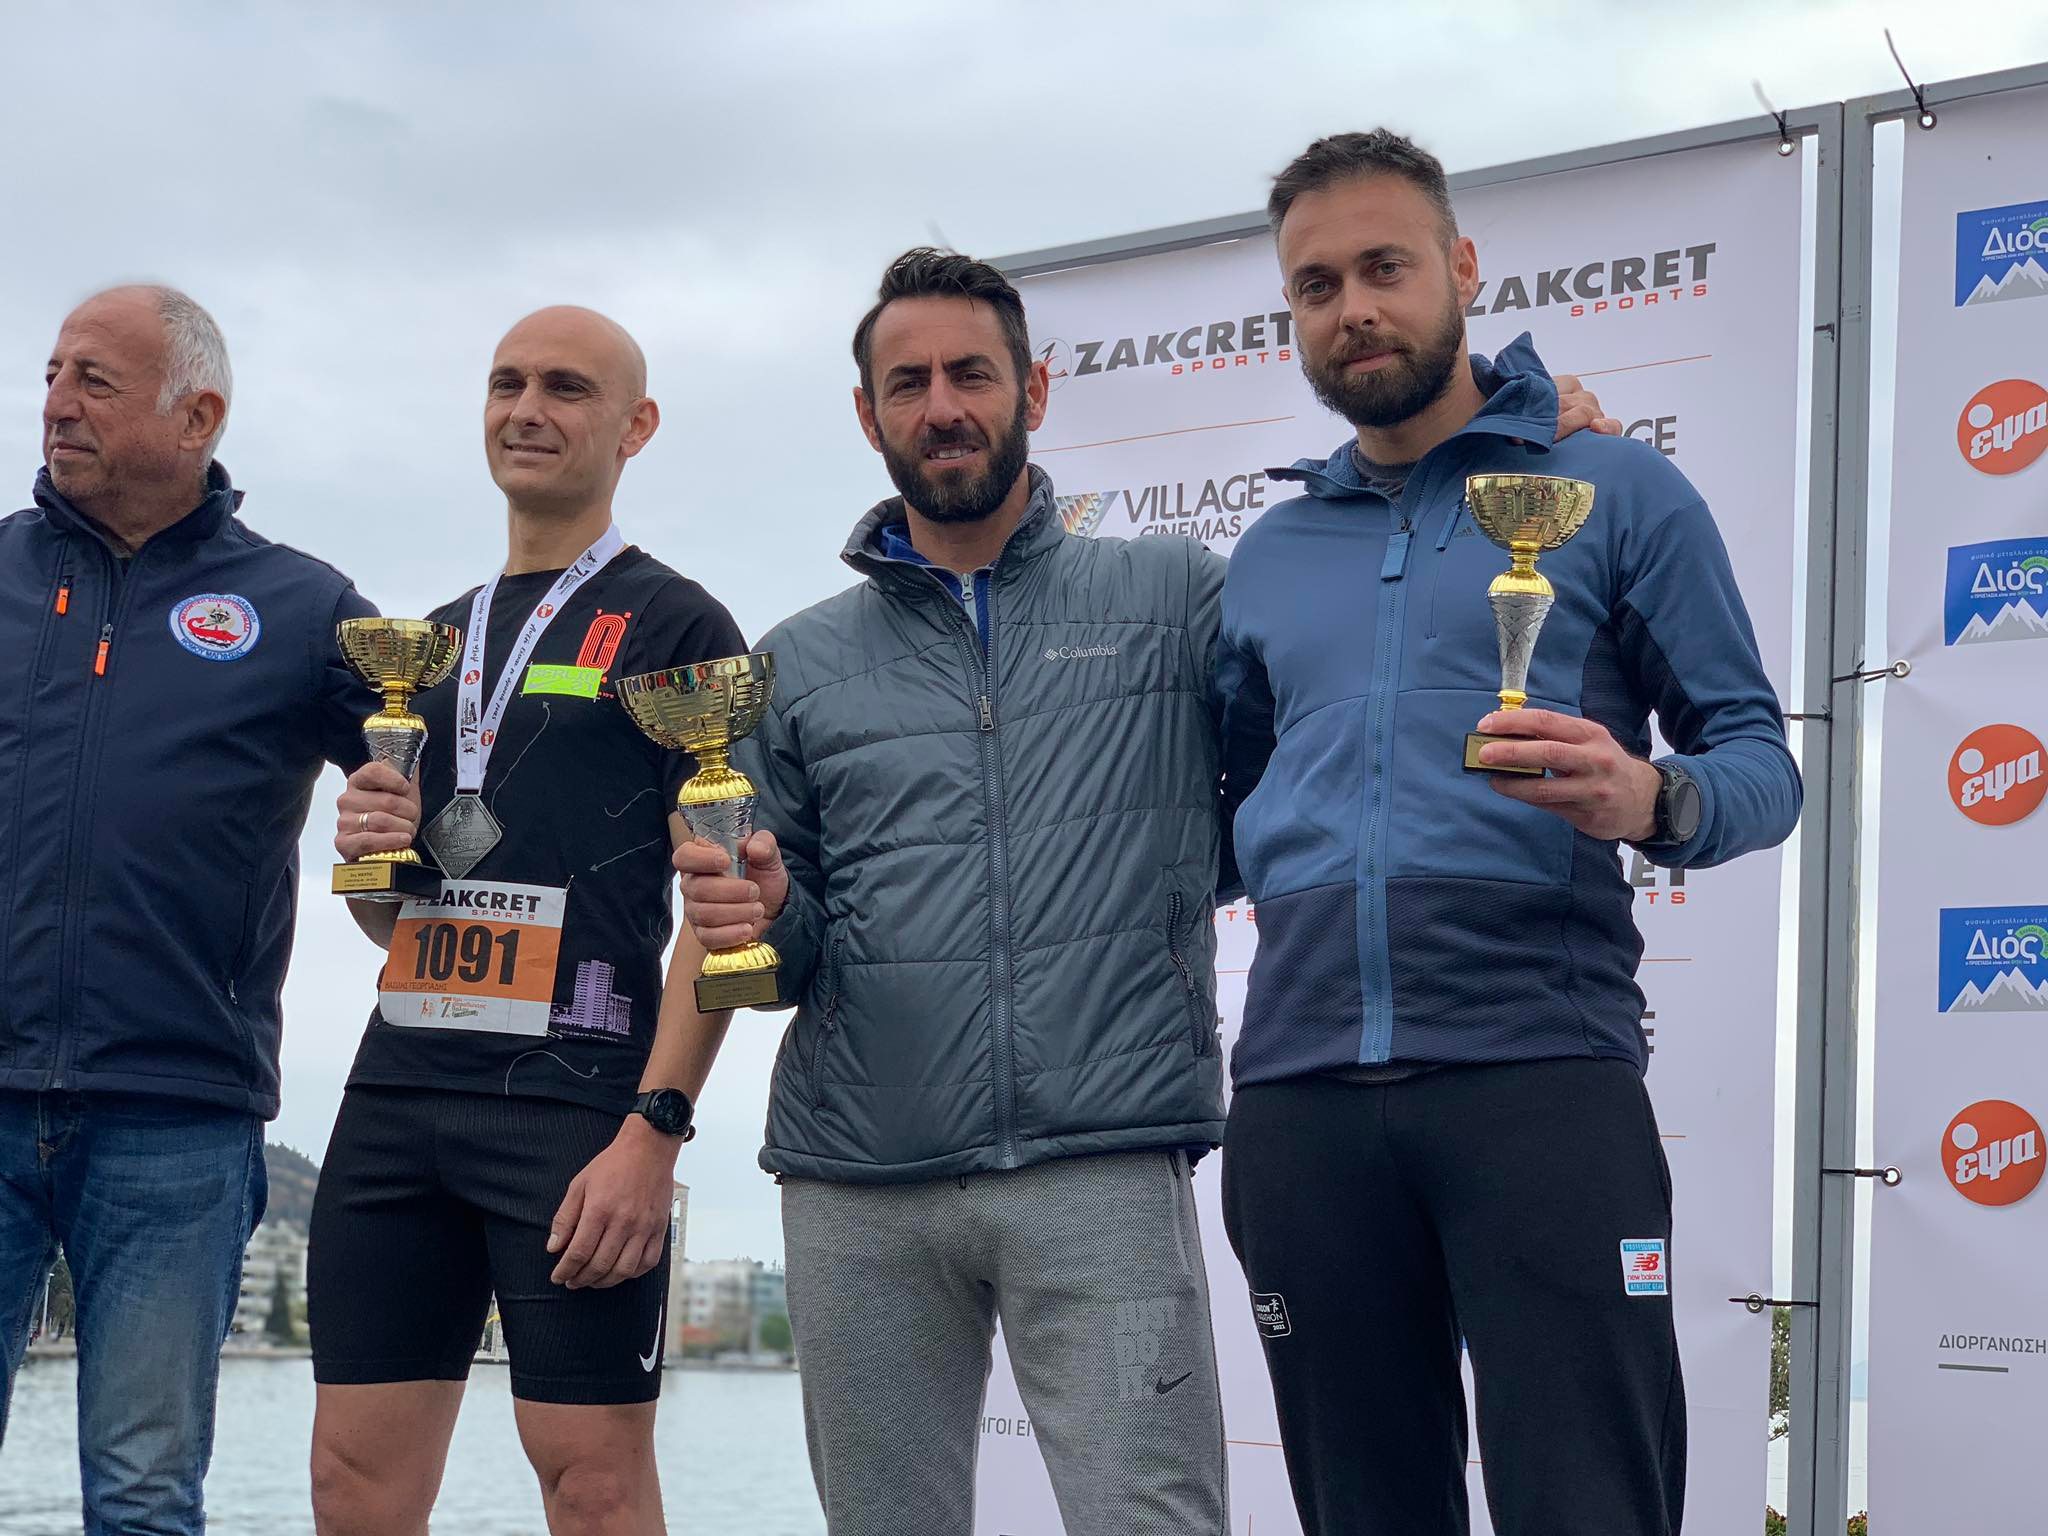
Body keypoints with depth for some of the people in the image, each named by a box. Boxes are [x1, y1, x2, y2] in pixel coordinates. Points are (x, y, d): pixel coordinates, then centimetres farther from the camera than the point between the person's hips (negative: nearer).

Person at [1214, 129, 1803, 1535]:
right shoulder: (1269, 559, 21)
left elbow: (1761, 759, 3)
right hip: (1301, 1091, 4)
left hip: (1541, 1071, -4)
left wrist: (1654, 801, -18)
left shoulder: (1616, 493, 8)